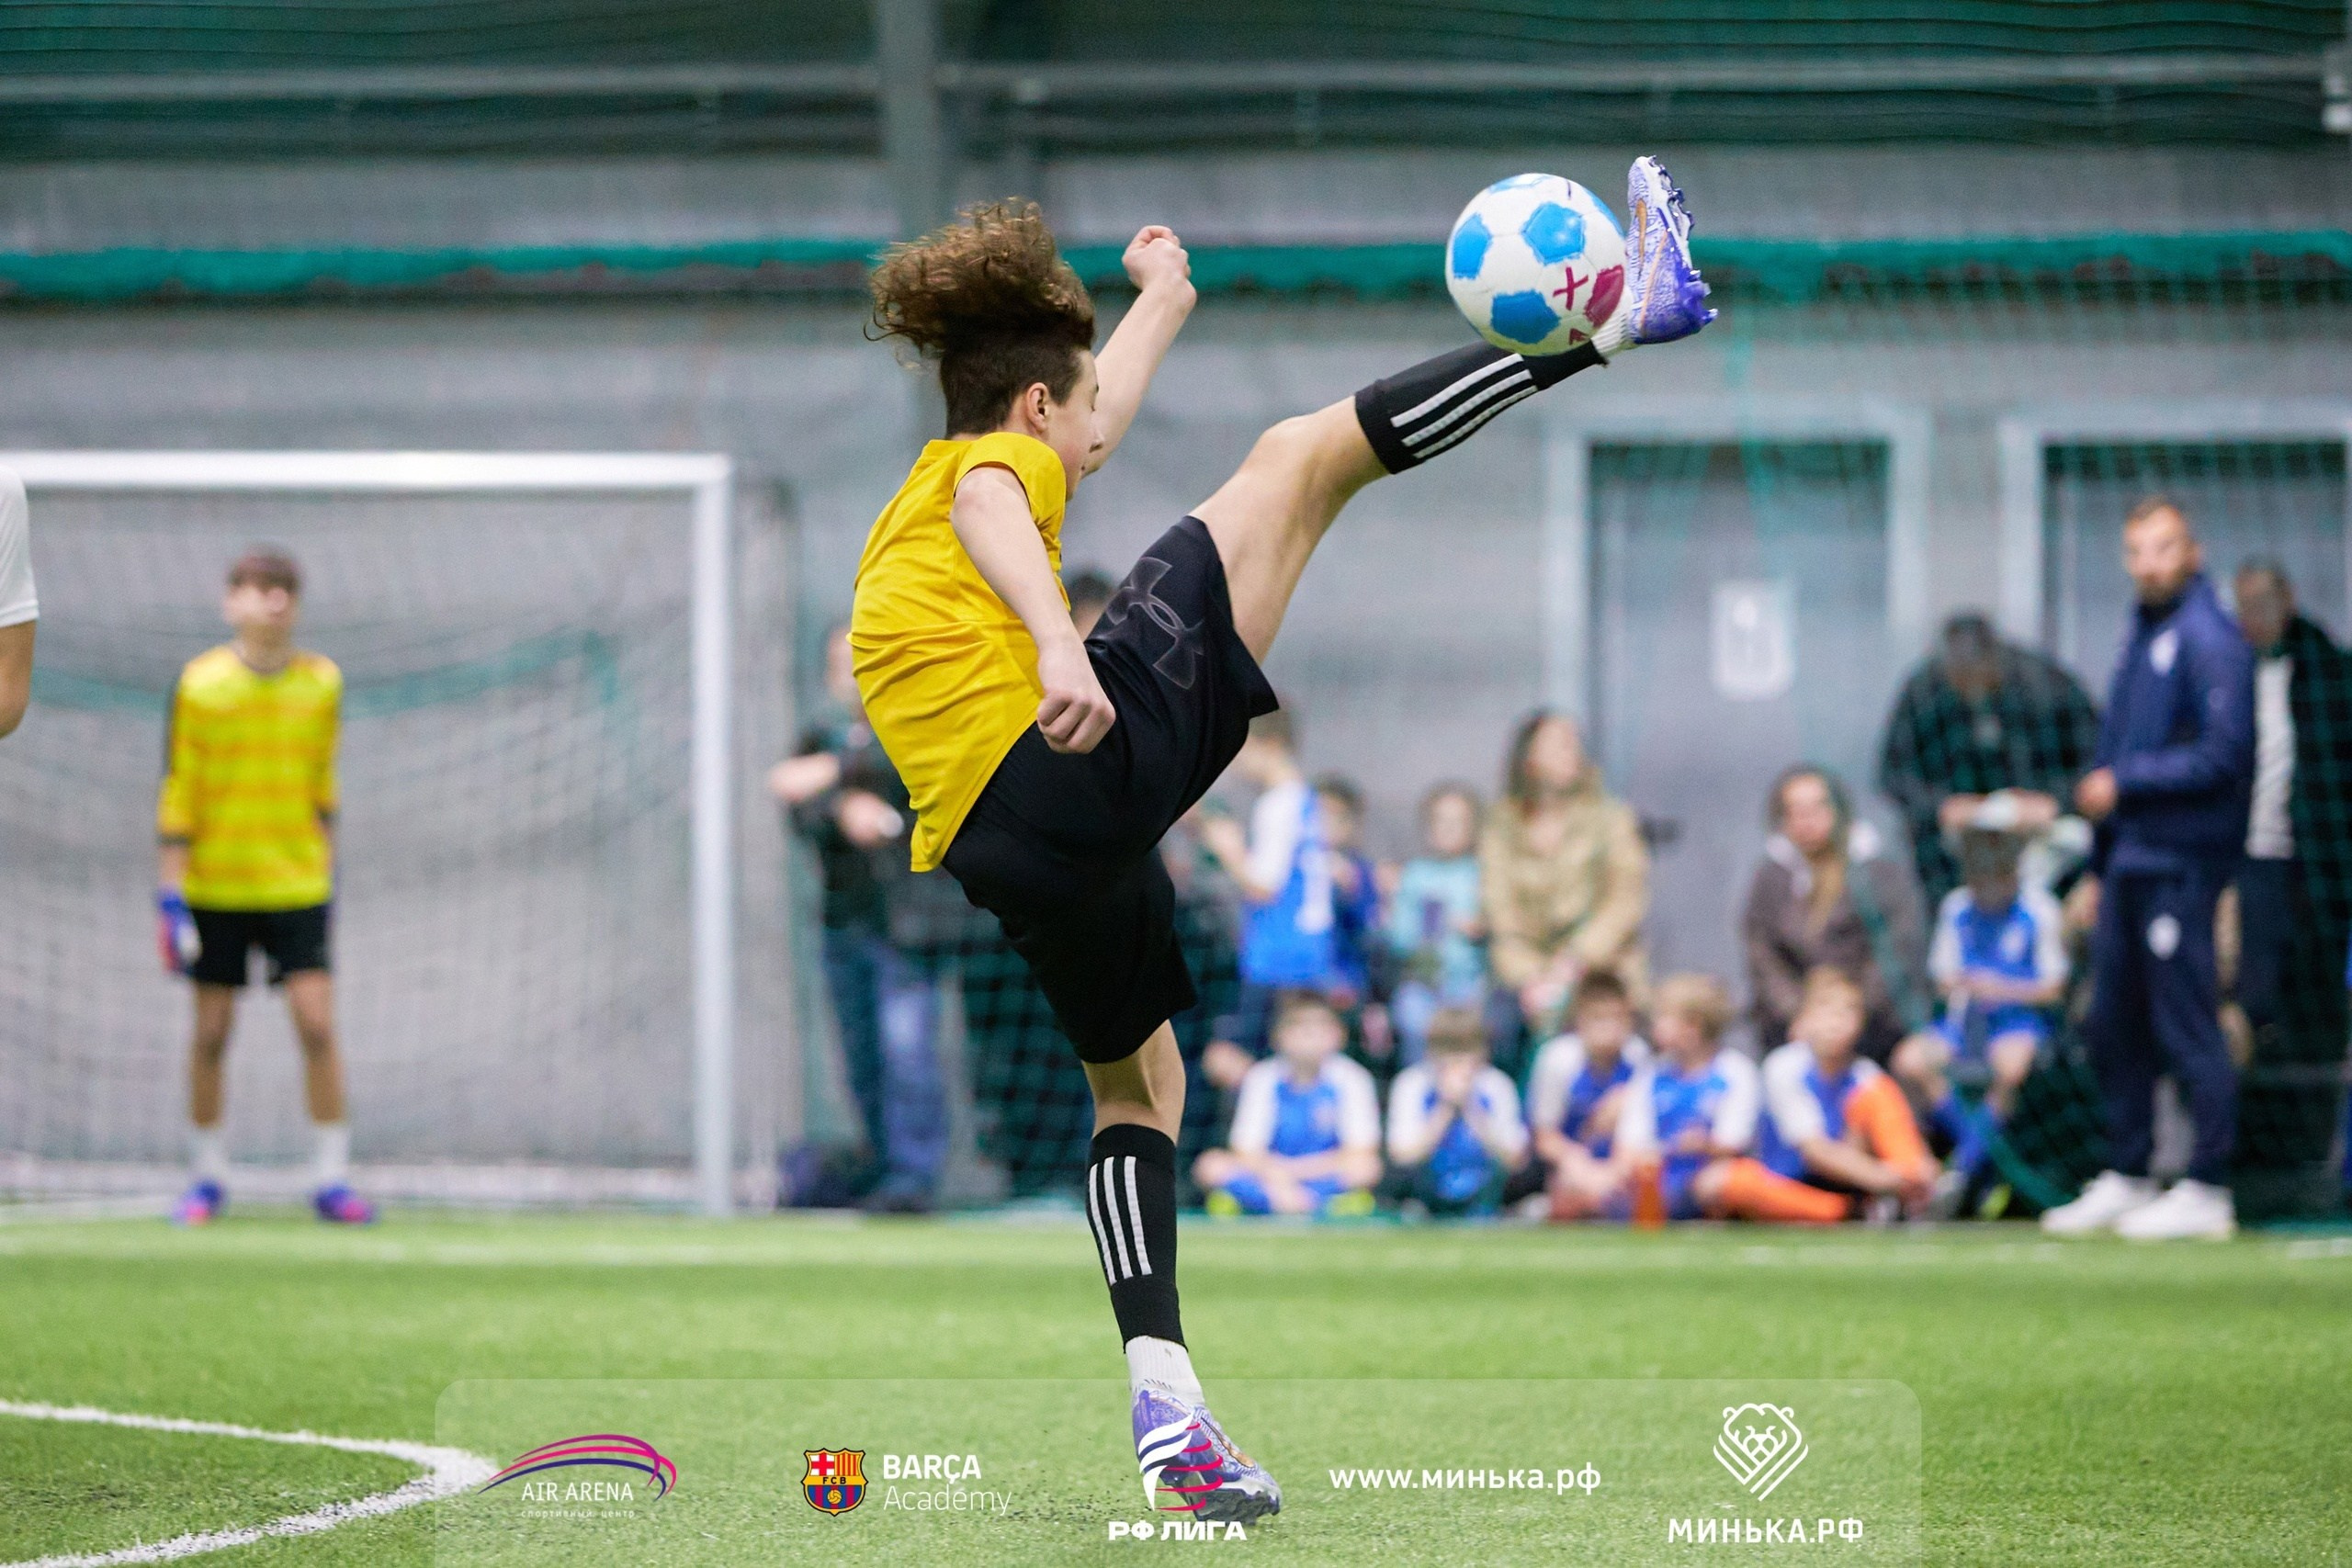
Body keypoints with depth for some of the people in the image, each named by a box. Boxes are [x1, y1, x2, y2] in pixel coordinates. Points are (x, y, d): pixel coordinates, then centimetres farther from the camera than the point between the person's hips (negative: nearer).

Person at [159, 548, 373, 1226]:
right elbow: (178, 794, -5)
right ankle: (206, 1177, 17)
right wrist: (170, 896, -7)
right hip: (216, 885, -1)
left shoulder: (321, 682, 1)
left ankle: (331, 1178, 0)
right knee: (211, 1031, 3)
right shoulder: (200, 684, -7)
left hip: (297, 884, 1)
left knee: (317, 1023, -8)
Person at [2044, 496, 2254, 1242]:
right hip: (2129, 863, 9)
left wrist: (2124, 783, -13)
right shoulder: (2143, 637, 19)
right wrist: (2099, 871, 21)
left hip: (2181, 864, -9)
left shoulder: (2209, 638, -9)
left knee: (2187, 1026, -7)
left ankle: (2207, 1190, -3)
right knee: (2113, 1027, 11)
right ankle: (2125, 1178, 20)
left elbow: (2222, 755, -16)